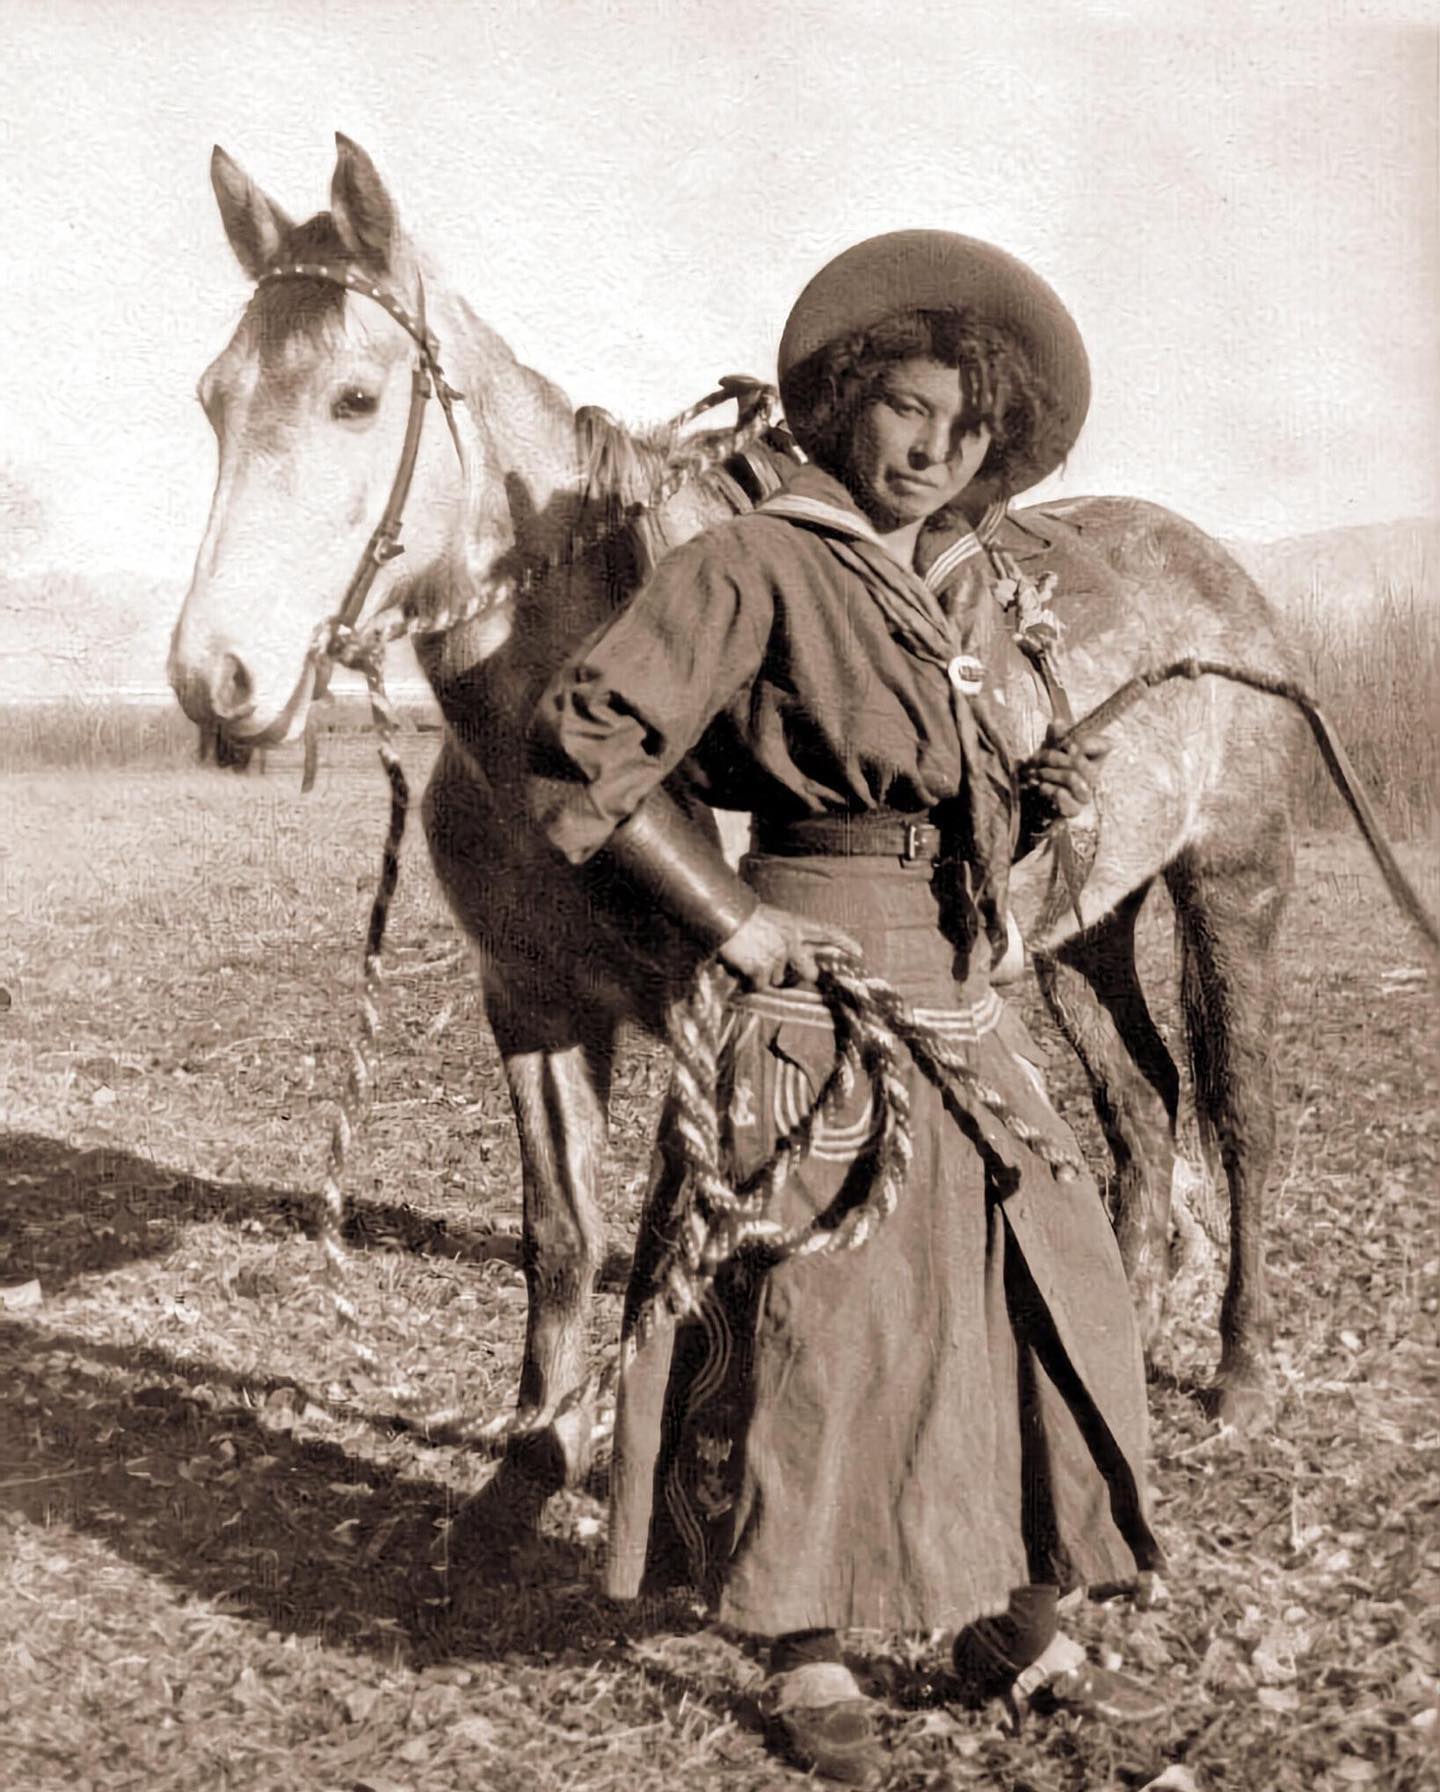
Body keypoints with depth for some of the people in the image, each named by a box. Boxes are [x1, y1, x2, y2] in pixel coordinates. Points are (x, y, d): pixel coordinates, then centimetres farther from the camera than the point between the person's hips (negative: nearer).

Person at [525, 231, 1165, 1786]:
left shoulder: (951, 585, 14)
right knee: (826, 1313, -1)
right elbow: (580, 745, -18)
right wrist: (734, 920, -18)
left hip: (966, 1000, 8)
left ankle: (1011, 1628, 27)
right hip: (821, 994, -8)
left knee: (1035, 1295, 11)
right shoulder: (757, 566, -10)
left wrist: (1039, 800, 3)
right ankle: (807, 1659, 18)